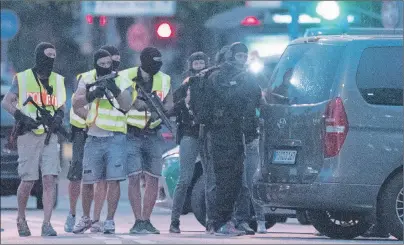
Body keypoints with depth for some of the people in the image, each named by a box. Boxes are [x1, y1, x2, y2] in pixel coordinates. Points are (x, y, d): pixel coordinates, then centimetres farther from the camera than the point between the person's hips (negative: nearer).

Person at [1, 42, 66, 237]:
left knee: (50, 179, -9)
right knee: (28, 181, -1)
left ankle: (46, 224, -10)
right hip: (29, 134, -3)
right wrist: (22, 117, -14)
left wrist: (59, 116, -1)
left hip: (49, 135, 3)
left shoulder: (57, 80, 13)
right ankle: (21, 218, 22)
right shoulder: (22, 78, 1)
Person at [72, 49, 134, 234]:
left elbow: (126, 106, -9)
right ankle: (85, 219, 22)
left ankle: (110, 220, -1)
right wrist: (92, 95, -22)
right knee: (88, 181, 6)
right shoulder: (88, 81, 8)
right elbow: (76, 103, -5)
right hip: (94, 138, 2)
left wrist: (116, 91, -25)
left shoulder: (123, 82, 5)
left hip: (115, 138, -2)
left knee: (114, 180, -8)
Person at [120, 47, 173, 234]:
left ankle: (146, 221, 9)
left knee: (153, 180, 1)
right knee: (134, 178, -11)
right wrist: (134, 104, -22)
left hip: (153, 135, 4)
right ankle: (138, 221, -9)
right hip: (131, 135, -4)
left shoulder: (164, 80, 7)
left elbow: (169, 104, 3)